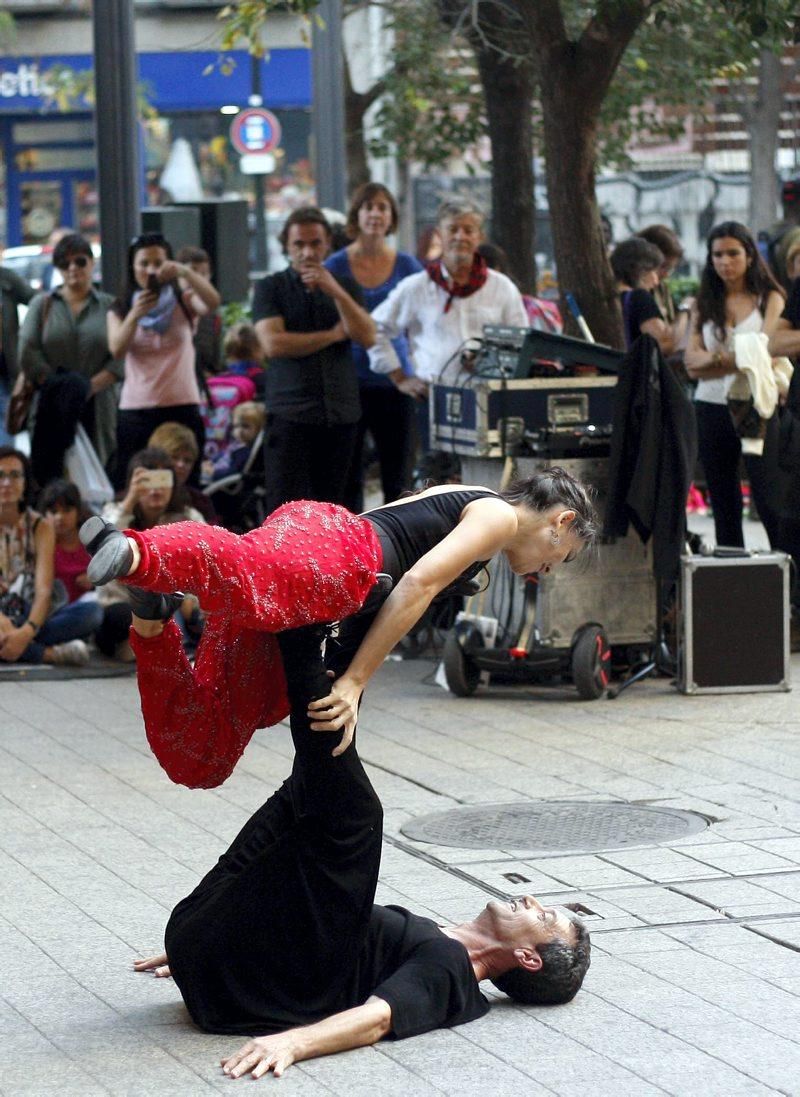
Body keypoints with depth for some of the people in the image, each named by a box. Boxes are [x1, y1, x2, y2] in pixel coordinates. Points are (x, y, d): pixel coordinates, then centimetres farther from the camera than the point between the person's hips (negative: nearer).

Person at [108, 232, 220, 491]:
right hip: (136, 411, 0)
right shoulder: (120, 309, 9)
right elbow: (117, 350, -8)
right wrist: (135, 315, -25)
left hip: (182, 407, 0)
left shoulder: (183, 302, 8)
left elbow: (213, 302, -14)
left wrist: (185, 272, -30)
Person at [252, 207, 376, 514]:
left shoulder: (345, 287, 14)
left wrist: (336, 292, -13)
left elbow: (367, 336, -1)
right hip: (290, 415, -3)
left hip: (341, 413, 3)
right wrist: (334, 334, -2)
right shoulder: (271, 288, 5)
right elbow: (273, 344, -10)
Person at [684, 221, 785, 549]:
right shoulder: (704, 303, 10)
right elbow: (692, 362, -1)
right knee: (724, 506, 7)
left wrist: (715, 357, -11)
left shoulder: (770, 299, 4)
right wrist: (741, 357, -14)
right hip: (712, 408, 3)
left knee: (768, 498, -8)